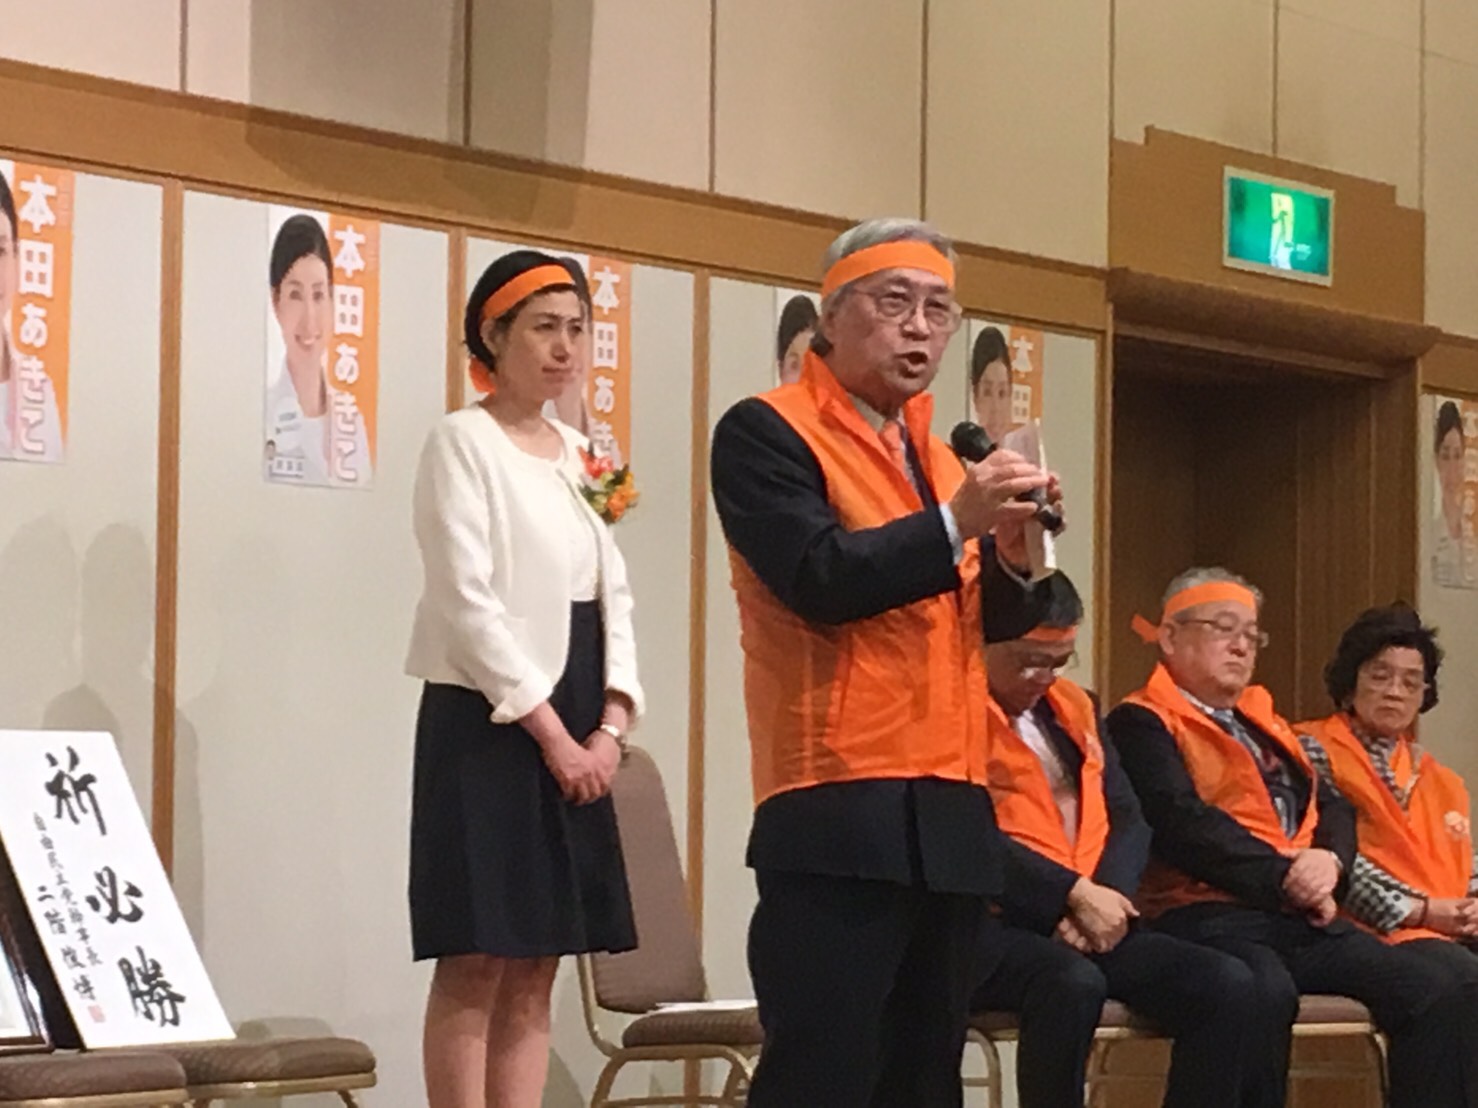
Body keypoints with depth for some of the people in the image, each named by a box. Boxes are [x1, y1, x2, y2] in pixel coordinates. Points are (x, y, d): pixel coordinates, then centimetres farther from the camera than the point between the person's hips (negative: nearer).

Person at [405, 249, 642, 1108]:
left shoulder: (582, 455, 15)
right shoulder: (463, 441, -5)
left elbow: (613, 597, 13)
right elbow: (468, 602, -13)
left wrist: (610, 727, -2)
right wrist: (550, 731, -15)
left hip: (578, 736, 7)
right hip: (490, 724, -7)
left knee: (537, 970, 5)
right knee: (477, 964, -8)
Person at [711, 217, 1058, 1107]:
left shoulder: (938, 456, 20)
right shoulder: (766, 433, -3)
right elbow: (817, 579, -17)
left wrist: (1014, 558, 2)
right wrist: (956, 522, -21)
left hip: (953, 811, 8)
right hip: (840, 813, -8)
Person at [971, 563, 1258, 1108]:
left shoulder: (1074, 706, 21)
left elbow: (1127, 817, 13)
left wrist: (1108, 896, -8)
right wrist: (1077, 894, -16)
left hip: (1095, 920, 7)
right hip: (992, 923, -7)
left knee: (1227, 985, -15)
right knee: (1073, 984, -39)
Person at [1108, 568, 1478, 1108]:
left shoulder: (1265, 722, 30)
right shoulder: (1142, 723, 5)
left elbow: (1332, 807, 21)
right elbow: (1181, 821, -10)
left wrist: (1329, 861, -3)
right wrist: (1284, 875, -13)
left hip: (1299, 917, 7)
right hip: (1208, 915, -7)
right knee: (1264, 993, -41)